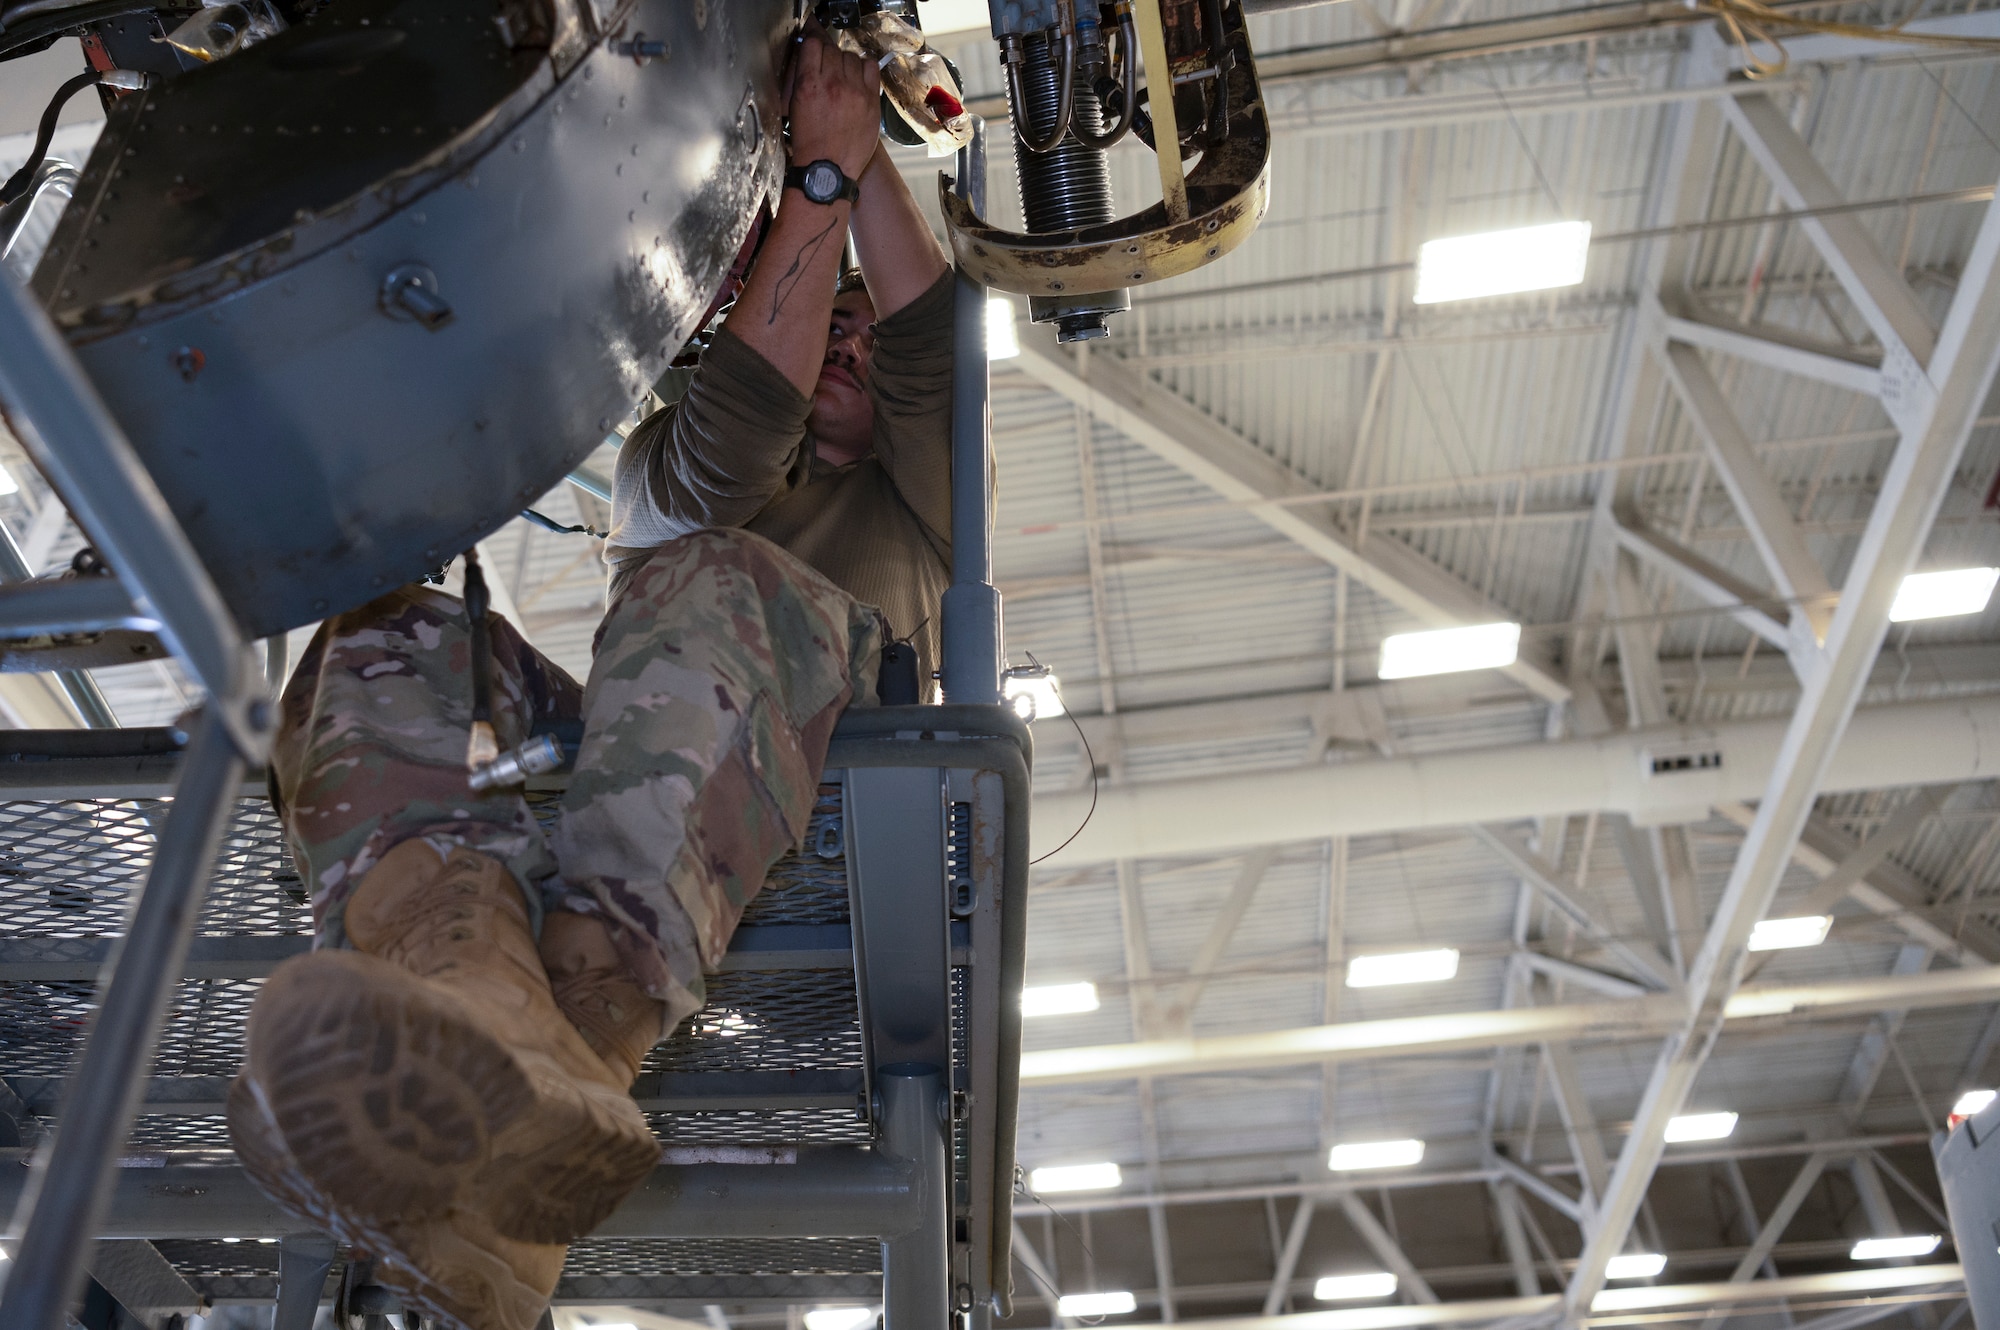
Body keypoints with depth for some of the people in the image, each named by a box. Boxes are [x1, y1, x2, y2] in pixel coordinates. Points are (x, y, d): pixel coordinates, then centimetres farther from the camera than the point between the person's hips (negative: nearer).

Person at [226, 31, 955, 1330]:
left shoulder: (912, 504, 35)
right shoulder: (673, 470, 36)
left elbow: (931, 340, 14)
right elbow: (736, 428, 10)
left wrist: (865, 151, 18)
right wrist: (820, 177, 11)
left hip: (830, 790, -2)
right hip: (621, 776, 2)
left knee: (712, 585, -32)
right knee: (392, 639, -23)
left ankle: (581, 1026, -58)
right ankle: (491, 1003, -56)